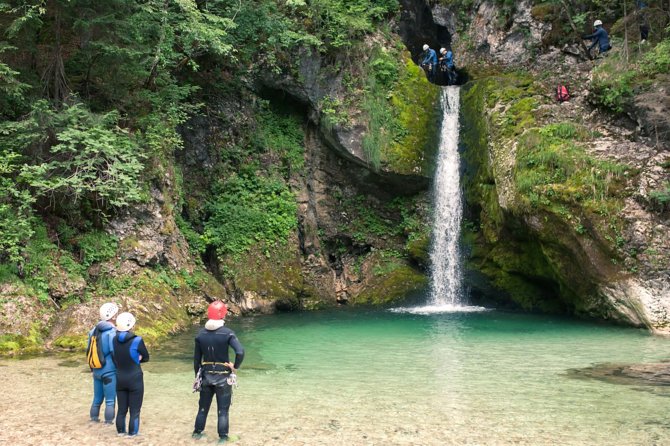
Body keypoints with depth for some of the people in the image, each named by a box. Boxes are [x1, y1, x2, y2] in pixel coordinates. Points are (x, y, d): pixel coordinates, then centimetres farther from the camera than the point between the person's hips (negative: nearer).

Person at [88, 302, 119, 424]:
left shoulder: (93, 330, 5)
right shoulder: (112, 332, -17)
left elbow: (89, 350, 10)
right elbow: (115, 352, -21)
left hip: (96, 371, 7)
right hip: (110, 371, -7)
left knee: (97, 399, 18)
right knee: (110, 401, 2)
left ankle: (94, 420, 25)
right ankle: (108, 423, 5)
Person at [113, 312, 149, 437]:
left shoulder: (114, 340, -4)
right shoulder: (137, 340, -17)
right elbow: (146, 357, -3)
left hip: (120, 379, 5)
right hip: (135, 379, -5)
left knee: (121, 409, 17)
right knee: (135, 410, 6)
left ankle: (121, 431, 25)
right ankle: (132, 433, 9)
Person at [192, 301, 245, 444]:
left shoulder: (201, 334, -3)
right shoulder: (227, 333, -15)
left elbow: (196, 359, 3)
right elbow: (240, 352, -27)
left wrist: (198, 375, 14)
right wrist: (235, 367, -10)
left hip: (206, 376, 3)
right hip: (223, 377, -3)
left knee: (203, 407, 20)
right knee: (223, 409, 7)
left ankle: (197, 432, 31)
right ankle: (223, 437, 11)